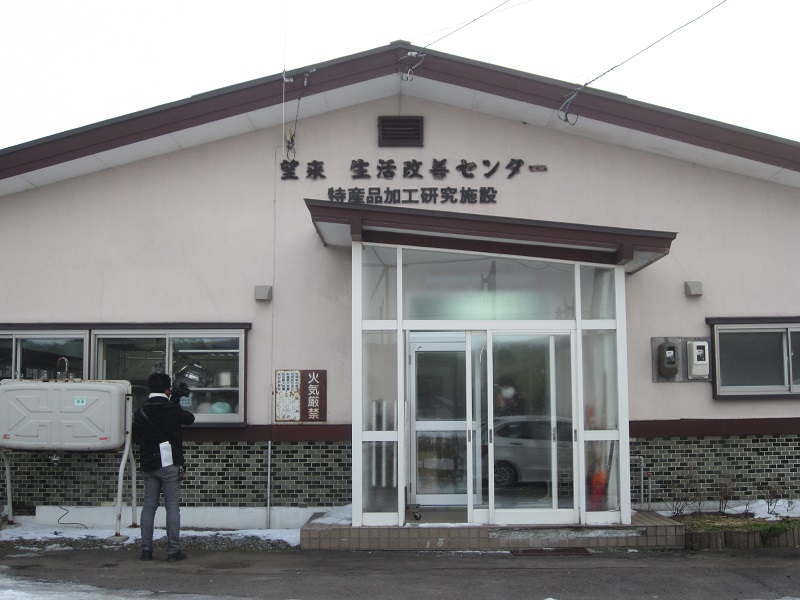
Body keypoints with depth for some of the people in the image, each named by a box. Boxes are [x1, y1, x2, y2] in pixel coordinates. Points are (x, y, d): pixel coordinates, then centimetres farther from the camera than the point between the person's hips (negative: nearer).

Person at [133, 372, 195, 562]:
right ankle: (173, 550, -1)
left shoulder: (140, 413, 5)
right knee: (172, 507, -1)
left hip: (148, 465, 4)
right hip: (169, 464, -4)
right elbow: (190, 418, 11)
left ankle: (146, 549, 9)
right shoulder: (173, 409, -7)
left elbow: (136, 435, 13)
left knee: (148, 506, 9)